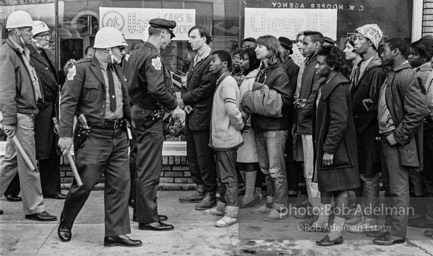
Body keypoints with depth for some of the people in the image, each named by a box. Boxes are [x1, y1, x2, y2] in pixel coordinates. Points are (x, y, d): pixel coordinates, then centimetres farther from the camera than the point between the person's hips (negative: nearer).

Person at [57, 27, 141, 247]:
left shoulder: (117, 70, 13)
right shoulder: (82, 69, -8)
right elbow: (68, 102, -12)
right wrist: (65, 134, -17)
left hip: (118, 137, 7)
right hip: (93, 137, -6)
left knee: (119, 185, 5)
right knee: (84, 183, 1)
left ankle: (116, 233, 14)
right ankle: (65, 224, 27)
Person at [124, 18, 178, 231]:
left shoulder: (136, 53, 13)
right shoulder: (152, 56, -17)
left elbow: (130, 85, 17)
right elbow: (157, 89, -28)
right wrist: (174, 104, -13)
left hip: (137, 114, 10)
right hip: (150, 116, -10)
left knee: (142, 166, 19)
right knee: (150, 170, -3)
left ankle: (142, 211, 31)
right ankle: (147, 218, 4)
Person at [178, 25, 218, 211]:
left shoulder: (210, 61, -15)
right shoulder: (196, 60, 16)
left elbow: (204, 89, -20)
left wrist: (184, 99, -10)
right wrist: (185, 102, -3)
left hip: (202, 116, -10)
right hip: (191, 115, 10)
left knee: (204, 157, -1)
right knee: (192, 156, 16)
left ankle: (211, 194, 11)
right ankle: (201, 190, 28)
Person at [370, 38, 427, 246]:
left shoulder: (406, 76, -16)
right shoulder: (392, 75, 13)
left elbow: (418, 111, -22)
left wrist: (398, 136, -18)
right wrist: (385, 134, 12)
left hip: (398, 142, -9)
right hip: (387, 138, 9)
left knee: (398, 189, -1)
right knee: (389, 187, 16)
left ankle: (398, 233, 9)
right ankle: (390, 227, 27)